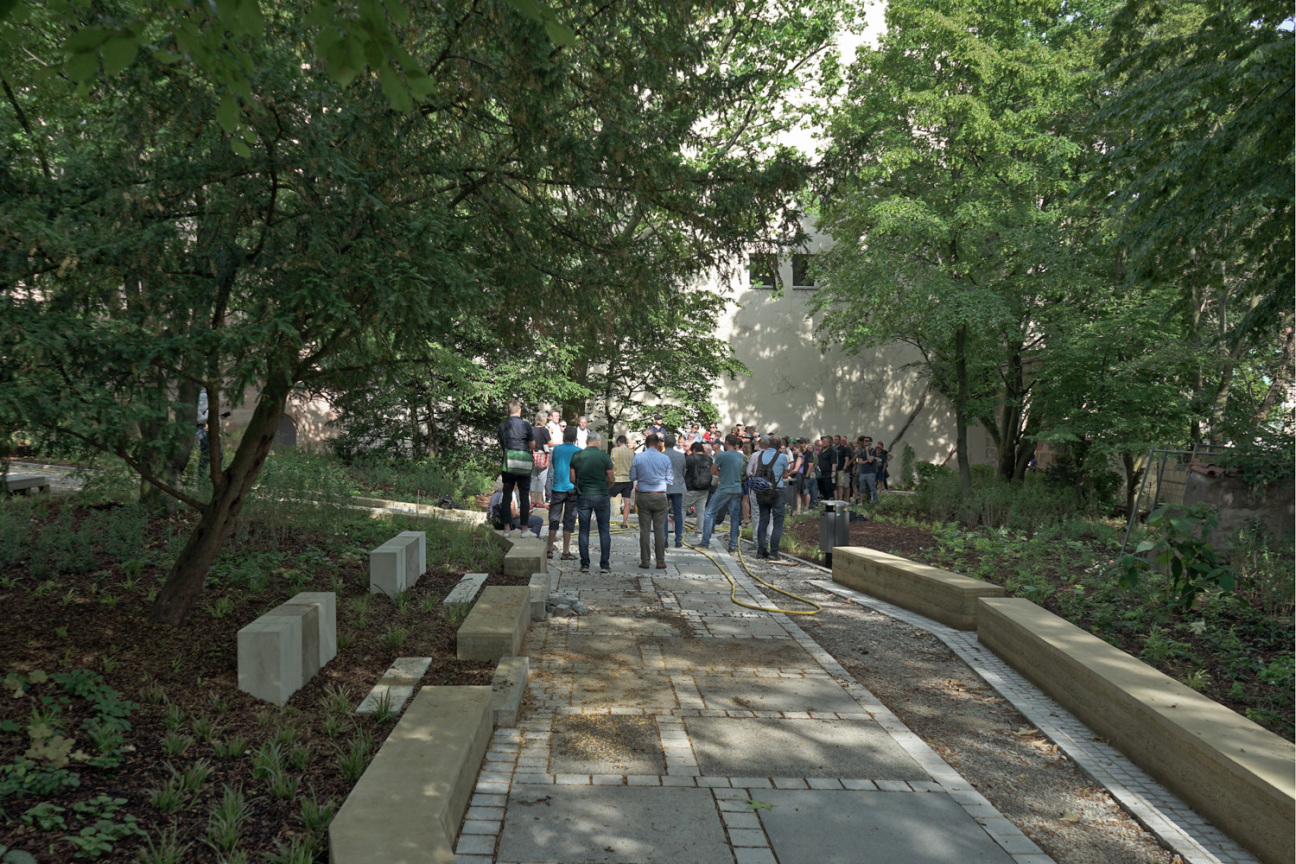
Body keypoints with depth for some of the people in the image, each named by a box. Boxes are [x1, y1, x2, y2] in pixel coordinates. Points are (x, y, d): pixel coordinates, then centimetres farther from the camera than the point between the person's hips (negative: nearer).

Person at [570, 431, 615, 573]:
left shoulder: (576, 456, -1)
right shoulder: (604, 456, -7)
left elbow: (573, 479, 3)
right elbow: (612, 479, -3)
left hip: (583, 496, 2)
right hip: (601, 497, -2)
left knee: (584, 530, 8)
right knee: (604, 530, 6)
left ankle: (585, 564, 8)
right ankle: (604, 565, 4)